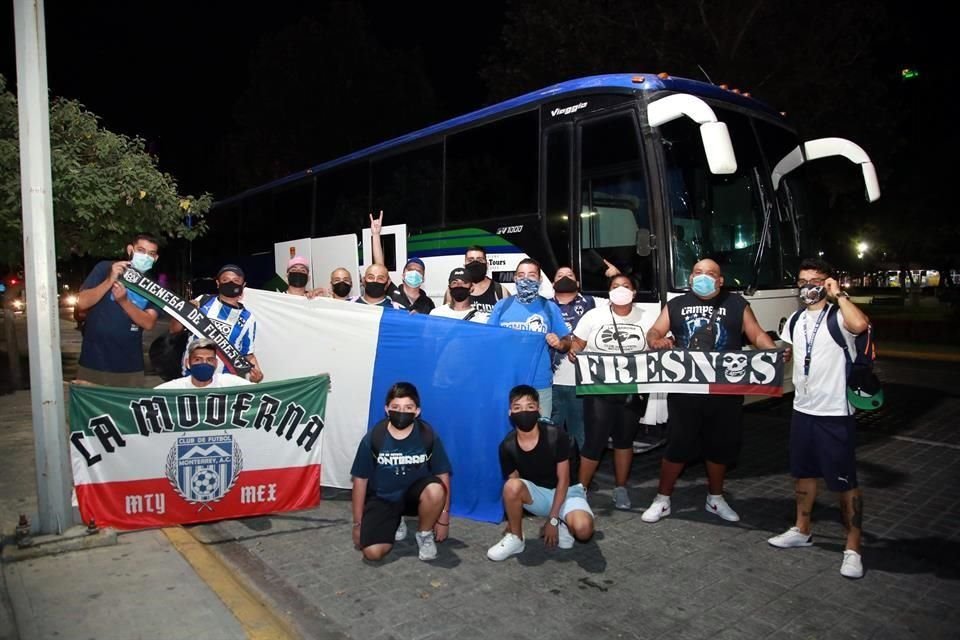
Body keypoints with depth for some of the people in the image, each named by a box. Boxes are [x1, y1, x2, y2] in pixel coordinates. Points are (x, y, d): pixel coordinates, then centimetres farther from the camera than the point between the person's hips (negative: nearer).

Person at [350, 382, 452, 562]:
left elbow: (443, 476, -7)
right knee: (372, 552, -19)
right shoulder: (373, 438, -15)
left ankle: (424, 534, -3)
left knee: (435, 490, -35)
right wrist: (358, 523, -1)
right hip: (382, 499, 0)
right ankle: (395, 524, 17)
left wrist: (443, 518, -7)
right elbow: (360, 480, -6)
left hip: (414, 493, 0)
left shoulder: (428, 436, -16)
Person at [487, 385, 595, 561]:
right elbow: (513, 490, -5)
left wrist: (553, 520, -16)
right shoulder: (507, 446, -16)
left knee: (583, 529, -33)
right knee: (511, 486, -33)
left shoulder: (556, 436, -23)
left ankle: (563, 525, 4)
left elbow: (563, 480, -15)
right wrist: (511, 522, -11)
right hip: (536, 494, 2)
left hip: (565, 492, -2)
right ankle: (515, 539, -9)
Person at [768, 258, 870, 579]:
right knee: (803, 472, 19)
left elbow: (860, 325, -35)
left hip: (835, 413, -7)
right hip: (802, 410, 7)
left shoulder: (838, 317, -12)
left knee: (844, 481, 2)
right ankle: (802, 530, 35)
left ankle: (853, 548, 13)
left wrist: (838, 294, -23)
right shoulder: (795, 320, 10)